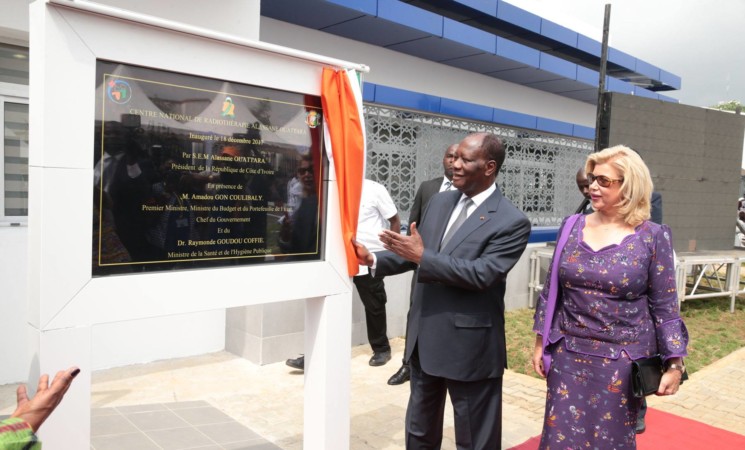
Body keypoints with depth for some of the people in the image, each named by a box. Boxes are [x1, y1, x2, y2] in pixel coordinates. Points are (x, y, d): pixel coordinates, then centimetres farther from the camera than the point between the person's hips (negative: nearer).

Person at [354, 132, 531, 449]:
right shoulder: (439, 202, 6)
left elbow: (481, 274, -25)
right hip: (424, 337, 7)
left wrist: (422, 256, -27)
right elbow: (415, 252, 10)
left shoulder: (512, 222, -15)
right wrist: (374, 260, -6)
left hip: (470, 346, -6)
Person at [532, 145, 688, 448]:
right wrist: (541, 342, 7)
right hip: (568, 355, 2)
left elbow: (664, 306, -3)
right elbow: (551, 289, 6)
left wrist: (675, 363, -6)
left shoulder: (652, 237, -7)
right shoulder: (572, 227, 0)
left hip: (622, 360, -2)